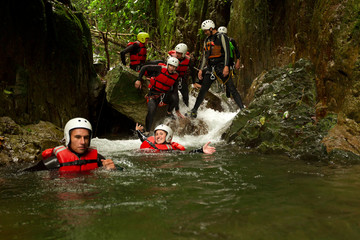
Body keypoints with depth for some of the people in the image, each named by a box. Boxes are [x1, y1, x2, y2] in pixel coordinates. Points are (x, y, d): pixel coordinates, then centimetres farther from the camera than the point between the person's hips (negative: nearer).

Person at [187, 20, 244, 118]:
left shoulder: (221, 37, -5)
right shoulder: (207, 40, 17)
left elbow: (227, 52, -12)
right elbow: (204, 56, 20)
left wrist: (226, 66, -21)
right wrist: (201, 69, 13)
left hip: (221, 67, -6)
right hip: (210, 68, 6)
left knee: (232, 88, -9)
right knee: (203, 90, 5)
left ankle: (242, 109, -8)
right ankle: (194, 111, 10)